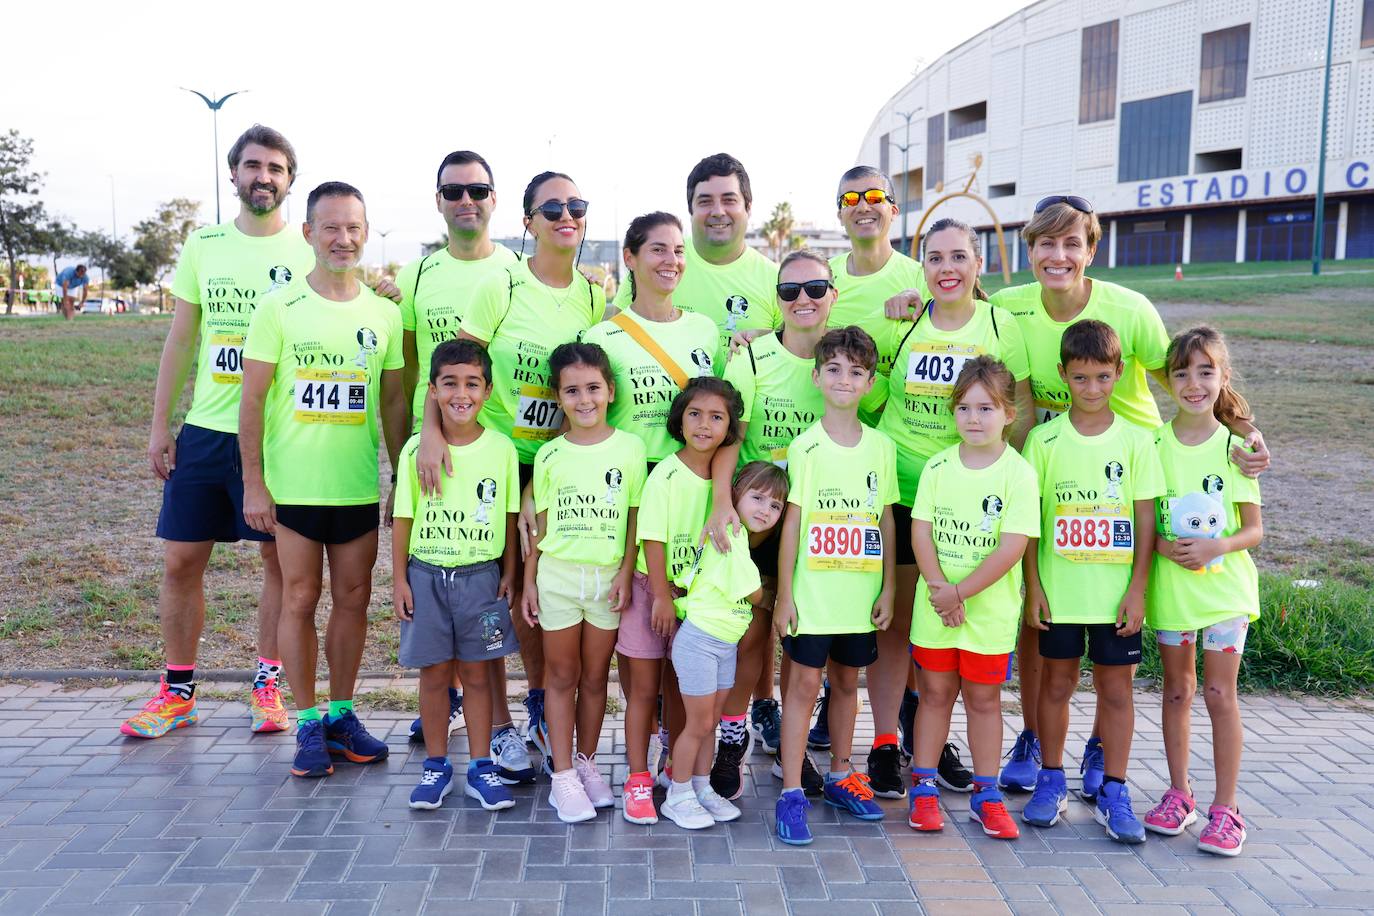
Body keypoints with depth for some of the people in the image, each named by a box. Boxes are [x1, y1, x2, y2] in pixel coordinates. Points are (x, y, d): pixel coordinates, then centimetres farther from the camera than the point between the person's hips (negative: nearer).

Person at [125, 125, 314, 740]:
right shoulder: (204, 245, 8)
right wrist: (159, 426, 5)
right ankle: (177, 691, 22)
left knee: (279, 557, 6)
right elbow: (180, 340, 9)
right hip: (206, 429, 3)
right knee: (180, 560, 7)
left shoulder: (309, 252, 0)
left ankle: (267, 683, 22)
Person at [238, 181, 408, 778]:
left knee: (353, 599, 10)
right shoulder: (279, 306, -3)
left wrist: (403, 476, 9)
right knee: (300, 600, 5)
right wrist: (253, 482, -7)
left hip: (359, 485, 3)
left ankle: (342, 714, 25)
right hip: (293, 483, -3)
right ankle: (309, 724, 17)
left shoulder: (383, 313, 5)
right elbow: (252, 399, -3)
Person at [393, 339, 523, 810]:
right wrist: (400, 580, -1)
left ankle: (480, 768, 19)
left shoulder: (501, 449, -3)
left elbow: (508, 518, 4)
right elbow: (403, 518, 1)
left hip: (481, 575, 0)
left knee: (478, 672, 8)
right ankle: (436, 767, 23)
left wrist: (509, 574, 3)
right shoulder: (416, 449, -4)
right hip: (427, 574, 0)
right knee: (434, 673, 9)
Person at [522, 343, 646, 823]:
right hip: (558, 574, 1)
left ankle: (587, 763, 26)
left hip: (607, 577, 0)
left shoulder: (629, 448, -2)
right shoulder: (549, 455, 1)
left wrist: (625, 574, -7)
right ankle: (563, 775, 14)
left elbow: (636, 518, -1)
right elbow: (540, 524, 6)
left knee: (594, 676, 10)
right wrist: (529, 581, 4)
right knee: (561, 676, 6)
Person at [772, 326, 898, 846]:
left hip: (861, 593, 3)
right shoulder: (806, 446, -5)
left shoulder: (881, 447, 4)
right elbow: (792, 522, -5)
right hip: (813, 592, -3)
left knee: (847, 681, 15)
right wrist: (784, 595, -6)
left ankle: (840, 777, 31)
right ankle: (791, 793, 7)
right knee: (805, 684, -1)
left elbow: (886, 522, 8)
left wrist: (888, 588, 6)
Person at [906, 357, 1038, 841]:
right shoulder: (938, 466, 1)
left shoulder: (1018, 473, -9)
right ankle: (924, 787, 22)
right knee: (935, 693, 11)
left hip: (991, 608, -2)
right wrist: (940, 589, -14)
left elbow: (1012, 547, -15)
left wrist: (959, 592, -16)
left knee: (983, 697, 10)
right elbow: (921, 531, -3)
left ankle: (986, 793, 22)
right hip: (935, 607, 2)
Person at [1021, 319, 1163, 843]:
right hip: (1059, 590, 0)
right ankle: (1051, 782, 26)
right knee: (1057, 683, 11)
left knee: (1116, 687, 7)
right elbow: (1028, 520, -1)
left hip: (1116, 592, 0)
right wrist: (1033, 586, -4)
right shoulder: (1043, 439, -2)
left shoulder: (1135, 440, -1)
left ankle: (1114, 794, 20)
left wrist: (1137, 589, -5)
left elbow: (1145, 520, 0)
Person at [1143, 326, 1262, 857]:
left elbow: (1255, 529, -2)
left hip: (1224, 586, -2)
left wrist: (1217, 546, -20)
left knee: (1220, 694, 0)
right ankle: (1178, 794, 25)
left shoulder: (1234, 447, -4)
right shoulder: (1154, 444, -2)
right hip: (1170, 586, 2)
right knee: (1177, 691, 12)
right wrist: (1164, 547, -16)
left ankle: (1225, 808, 12)